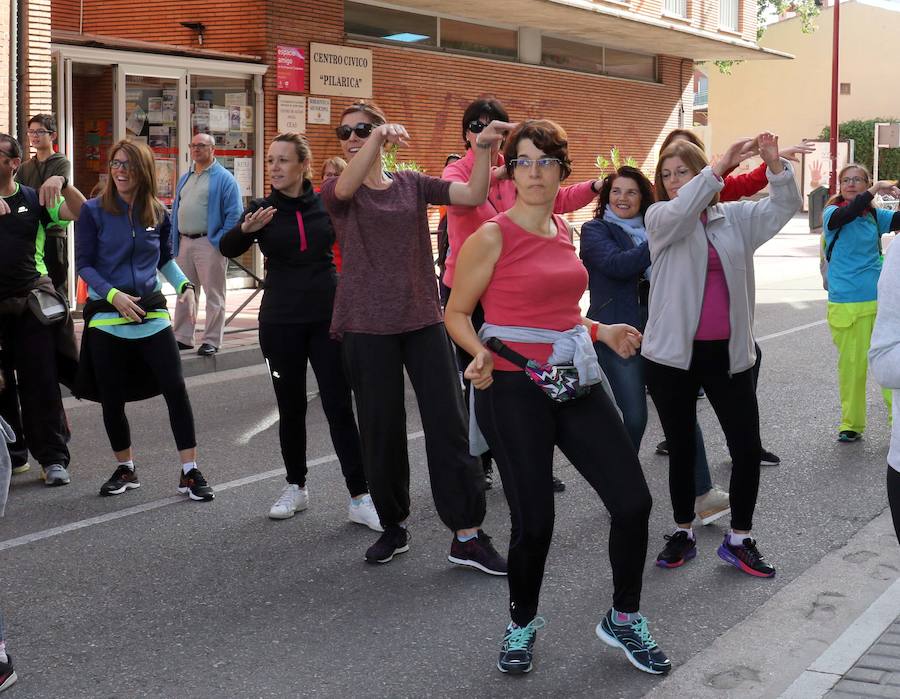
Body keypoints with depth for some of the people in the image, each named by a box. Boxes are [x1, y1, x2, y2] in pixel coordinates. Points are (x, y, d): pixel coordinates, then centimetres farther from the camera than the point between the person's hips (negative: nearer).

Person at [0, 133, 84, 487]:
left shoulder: (33, 200, 4)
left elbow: (83, 214, -4)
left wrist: (62, 183, -21)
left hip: (30, 305, -1)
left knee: (41, 383, -1)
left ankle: (53, 458, 5)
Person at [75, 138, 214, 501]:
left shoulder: (159, 213, 4)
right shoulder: (94, 211, -4)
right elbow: (84, 264, -4)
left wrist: (185, 285, -2)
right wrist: (113, 295, -18)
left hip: (153, 314, 1)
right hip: (107, 317, -1)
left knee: (176, 389, -8)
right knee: (112, 399, 5)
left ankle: (190, 472, 0)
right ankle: (125, 469, 26)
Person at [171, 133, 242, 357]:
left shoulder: (224, 178, -4)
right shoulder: (185, 179, 18)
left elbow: (234, 214, -11)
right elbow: (176, 211, 21)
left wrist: (221, 241, -16)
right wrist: (174, 242, 12)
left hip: (209, 243, -7)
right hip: (184, 243, 7)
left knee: (213, 294, -1)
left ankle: (212, 341, 4)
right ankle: (182, 337, 19)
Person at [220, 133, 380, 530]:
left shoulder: (327, 204, 1)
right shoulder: (263, 210, -1)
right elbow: (228, 249, -14)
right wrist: (246, 230, -38)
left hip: (327, 318, -1)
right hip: (280, 322, 1)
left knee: (339, 407, -4)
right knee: (291, 408, 9)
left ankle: (360, 498, -3)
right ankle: (296, 488, 25)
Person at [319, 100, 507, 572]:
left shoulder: (413, 184, 8)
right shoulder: (336, 191, 1)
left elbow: (473, 195, -4)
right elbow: (347, 187, -25)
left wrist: (483, 148, -20)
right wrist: (377, 139, -40)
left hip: (423, 320, 2)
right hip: (367, 326, -1)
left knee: (448, 423, -3)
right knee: (381, 430, 6)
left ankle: (467, 535, 2)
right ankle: (393, 527, 24)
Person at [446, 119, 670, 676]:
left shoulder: (565, 231, 11)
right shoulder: (492, 237, -8)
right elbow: (457, 314, -4)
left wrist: (601, 331, 13)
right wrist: (480, 353, -22)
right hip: (514, 387, -6)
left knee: (633, 501, 0)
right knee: (534, 520, -2)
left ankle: (624, 619, 21)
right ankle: (522, 623, 26)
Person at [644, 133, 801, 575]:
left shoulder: (736, 217, 9)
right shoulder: (659, 217, 0)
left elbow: (783, 208, -2)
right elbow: (680, 212, -22)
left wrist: (775, 165, -18)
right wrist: (720, 166, -29)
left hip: (728, 353, 2)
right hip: (673, 354, -2)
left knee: (748, 448, 0)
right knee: (681, 448, 10)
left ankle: (739, 539, 15)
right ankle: (683, 534, 26)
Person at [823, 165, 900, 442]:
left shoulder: (874, 215, 9)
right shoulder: (832, 213, -1)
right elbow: (845, 215, -24)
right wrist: (875, 190, -30)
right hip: (846, 303, -2)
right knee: (851, 364, 3)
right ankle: (851, 424, 14)